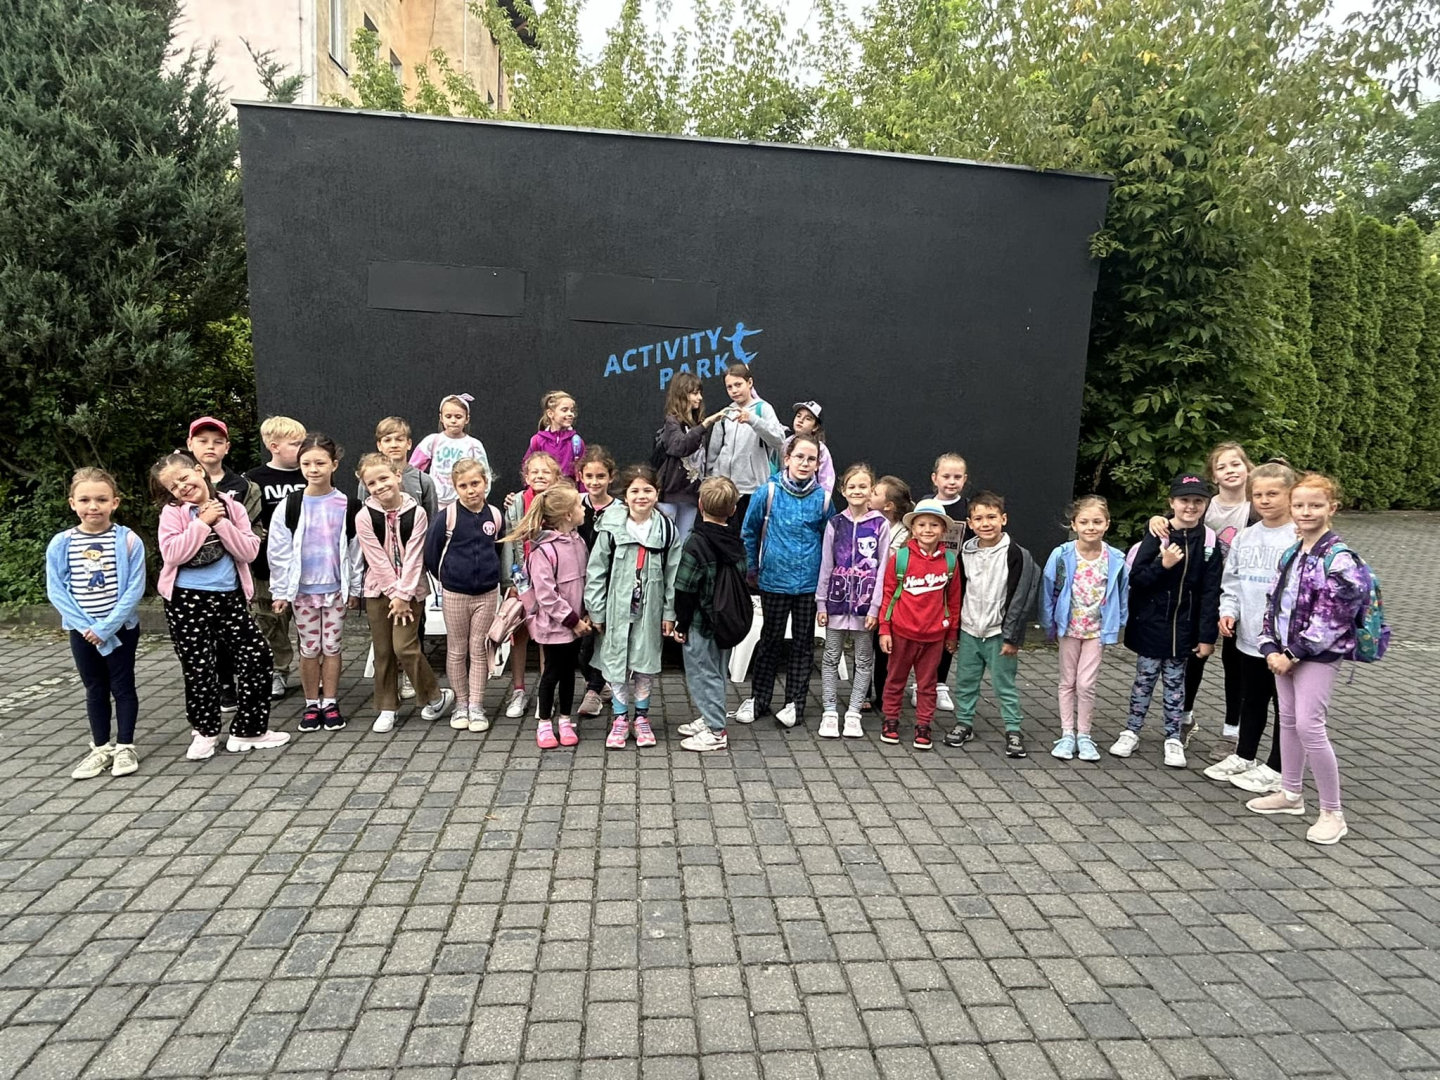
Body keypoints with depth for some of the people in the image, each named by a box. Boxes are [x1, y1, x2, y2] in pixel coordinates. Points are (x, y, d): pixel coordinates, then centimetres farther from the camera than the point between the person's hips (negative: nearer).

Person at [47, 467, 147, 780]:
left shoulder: (128, 541, -11)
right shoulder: (60, 543, -5)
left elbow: (134, 590, -13)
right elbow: (56, 591, -5)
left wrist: (106, 627, -17)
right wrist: (85, 626, -13)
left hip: (121, 627, -2)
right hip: (82, 630, 3)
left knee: (122, 686, 6)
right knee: (95, 689, 13)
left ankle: (125, 747, 17)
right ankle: (101, 748, 25)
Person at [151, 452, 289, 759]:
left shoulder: (232, 507, 5)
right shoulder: (172, 512, -1)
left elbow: (249, 551, -4)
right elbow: (172, 554, -15)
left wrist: (221, 523, -12)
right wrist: (202, 522, -14)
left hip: (229, 596, 2)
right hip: (187, 599, -2)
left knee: (257, 656, -1)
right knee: (198, 667, 6)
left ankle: (247, 731, 13)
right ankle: (205, 731, 26)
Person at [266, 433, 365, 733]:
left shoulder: (347, 505, -2)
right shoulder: (290, 505, -3)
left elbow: (355, 550, 3)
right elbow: (279, 551, -1)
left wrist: (355, 589, 4)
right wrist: (280, 591, -3)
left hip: (336, 588, 0)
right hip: (303, 589, 0)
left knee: (331, 646, 7)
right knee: (309, 648, 8)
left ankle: (330, 703, 18)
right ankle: (312, 704, 20)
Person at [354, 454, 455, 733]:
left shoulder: (416, 512, -8)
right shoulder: (364, 517, -6)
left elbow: (413, 557, -10)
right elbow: (378, 560, -8)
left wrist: (403, 595, -14)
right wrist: (394, 594, -11)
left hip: (410, 589, -2)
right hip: (379, 590, 2)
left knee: (404, 647, -10)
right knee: (383, 652, 7)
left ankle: (437, 697, 9)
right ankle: (386, 708, 19)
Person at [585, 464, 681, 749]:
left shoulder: (666, 529, -3)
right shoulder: (611, 528, -7)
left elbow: (673, 574, 1)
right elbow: (596, 571, -3)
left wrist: (670, 612, -1)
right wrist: (596, 610, -4)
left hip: (650, 610, 1)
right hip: (617, 608, -1)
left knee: (645, 663, 10)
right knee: (617, 662, 7)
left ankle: (642, 717, 27)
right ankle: (620, 718, 23)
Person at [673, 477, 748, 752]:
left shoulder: (696, 543, -18)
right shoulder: (737, 543, 3)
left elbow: (685, 590, -17)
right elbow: (741, 581, 11)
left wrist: (681, 623, -8)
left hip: (701, 623, -7)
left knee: (703, 674, 2)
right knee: (716, 672, 19)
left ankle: (715, 732, 6)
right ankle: (710, 719, 32)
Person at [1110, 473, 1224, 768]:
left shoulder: (1209, 542, -4)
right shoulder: (1157, 536, -9)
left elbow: (1210, 593, -3)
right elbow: (1136, 579, -8)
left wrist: (1207, 635, -4)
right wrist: (1163, 565, -24)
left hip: (1183, 627, 1)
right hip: (1151, 623, -1)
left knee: (1175, 682, 11)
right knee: (1145, 678, 10)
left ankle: (1173, 739, 22)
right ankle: (1131, 732, 23)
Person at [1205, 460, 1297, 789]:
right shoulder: (1244, 537, 6)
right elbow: (1231, 581, 12)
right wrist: (1228, 611, -3)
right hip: (1248, 637, 6)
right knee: (1252, 700, 19)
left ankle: (1275, 769, 21)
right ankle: (1243, 757, 34)